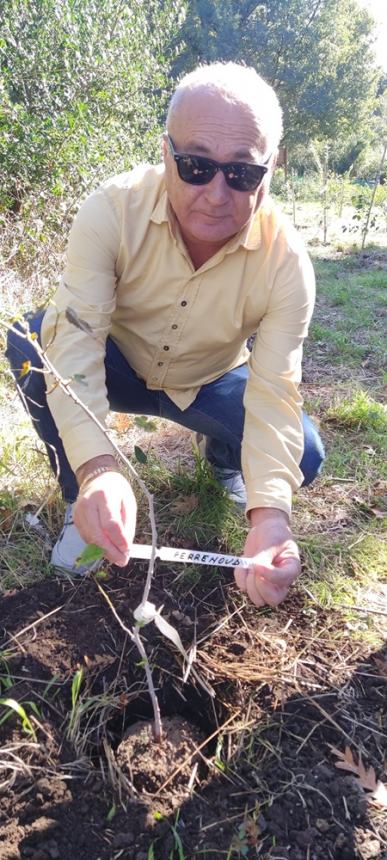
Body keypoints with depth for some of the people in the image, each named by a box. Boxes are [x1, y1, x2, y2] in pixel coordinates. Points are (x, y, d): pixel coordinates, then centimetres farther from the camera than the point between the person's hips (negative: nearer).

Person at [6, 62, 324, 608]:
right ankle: (82, 502, -9)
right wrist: (97, 469, -52)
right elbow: (75, 338, -35)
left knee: (303, 456, -21)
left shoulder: (285, 259, -25)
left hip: (211, 384, 1)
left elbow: (274, 392, -29)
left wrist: (269, 513, -46)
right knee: (31, 342, -29)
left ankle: (225, 460, 15)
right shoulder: (113, 210, -28)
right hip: (119, 366, 0)